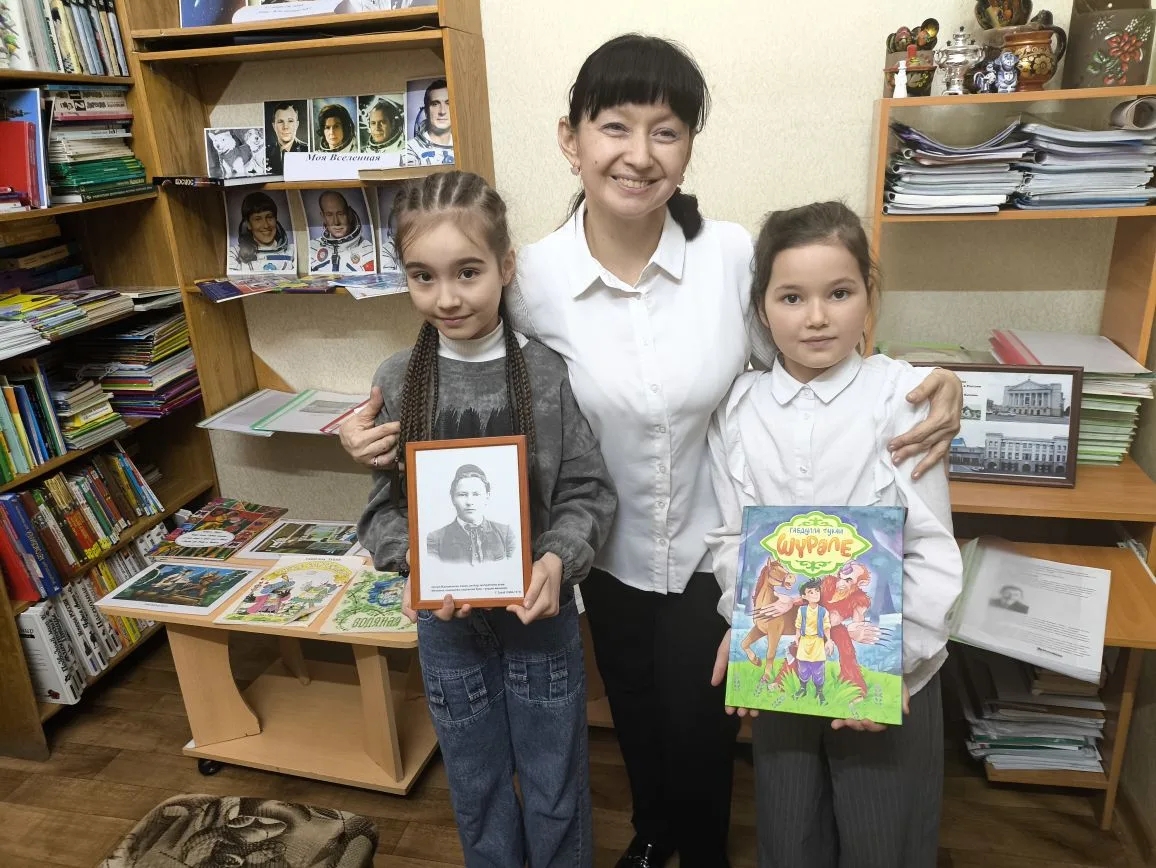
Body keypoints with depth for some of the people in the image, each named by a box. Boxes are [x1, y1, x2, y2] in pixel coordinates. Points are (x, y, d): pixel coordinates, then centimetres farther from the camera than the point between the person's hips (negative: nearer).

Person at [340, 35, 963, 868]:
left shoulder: (733, 255, -18)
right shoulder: (534, 278, -16)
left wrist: (925, 386, -23)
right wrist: (392, 427, -17)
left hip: (717, 553, -1)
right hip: (613, 556, 2)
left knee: (701, 731, 17)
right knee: (637, 722, 26)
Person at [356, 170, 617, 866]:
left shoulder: (549, 373, -13)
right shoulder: (397, 383, -7)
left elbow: (590, 493, -9)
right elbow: (382, 510, -4)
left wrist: (557, 559, -26)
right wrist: (423, 564, -22)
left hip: (540, 608, -1)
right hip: (446, 618, 2)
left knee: (555, 789, 18)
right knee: (477, 790, 22)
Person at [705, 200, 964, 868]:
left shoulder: (901, 395, -14)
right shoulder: (739, 406, -5)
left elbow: (932, 548, -12)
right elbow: (730, 535, -1)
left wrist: (893, 661, -16)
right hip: (781, 664, 3)